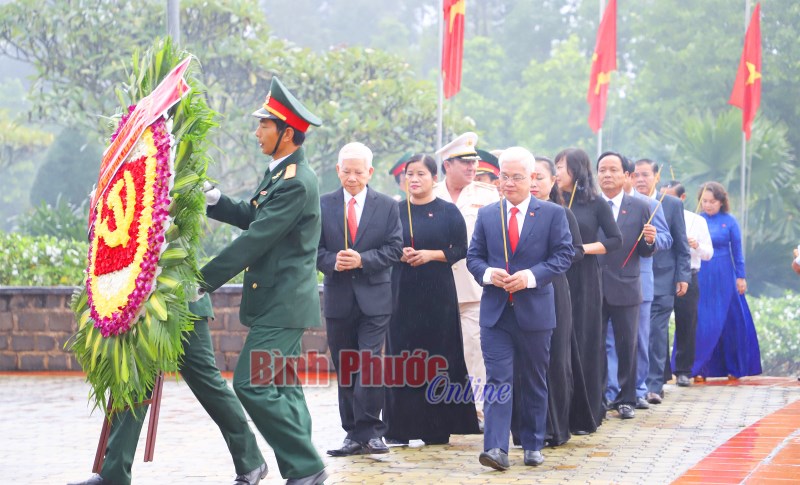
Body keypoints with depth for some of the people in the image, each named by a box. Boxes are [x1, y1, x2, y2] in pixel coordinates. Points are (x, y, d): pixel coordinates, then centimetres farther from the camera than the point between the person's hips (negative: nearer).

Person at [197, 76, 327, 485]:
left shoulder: (295, 183, -20)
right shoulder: (280, 173, 12)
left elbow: (255, 239, -22)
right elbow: (251, 217, 19)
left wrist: (204, 280, -19)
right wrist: (213, 200, 1)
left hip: (282, 305, -10)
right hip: (280, 302, 10)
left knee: (251, 383, -13)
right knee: (283, 387, 12)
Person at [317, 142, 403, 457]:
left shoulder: (386, 206, 3)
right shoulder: (323, 205, 6)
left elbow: (394, 249, -2)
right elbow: (314, 247, 4)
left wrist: (362, 260, -15)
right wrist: (332, 262, -16)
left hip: (374, 298, -2)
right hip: (338, 298, 2)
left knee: (370, 364, -13)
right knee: (344, 369, 7)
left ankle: (367, 431, -8)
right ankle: (355, 433, 14)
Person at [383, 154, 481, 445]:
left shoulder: (448, 212, 2)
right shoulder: (396, 211, 9)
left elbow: (460, 249, 0)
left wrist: (431, 254, -13)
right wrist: (398, 254, -9)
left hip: (438, 293, -2)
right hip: (403, 291, 2)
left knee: (438, 355, -1)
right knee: (401, 355, -1)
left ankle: (437, 428, 5)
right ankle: (401, 428, 3)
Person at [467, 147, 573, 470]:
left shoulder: (553, 214, 1)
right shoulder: (486, 215, 9)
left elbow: (564, 255, -3)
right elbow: (473, 256, 11)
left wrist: (531, 276, -16)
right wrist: (487, 273, -12)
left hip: (534, 310, -1)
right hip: (495, 311, 1)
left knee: (534, 381, 10)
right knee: (498, 380, -8)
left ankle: (533, 445, 21)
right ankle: (496, 449, -15)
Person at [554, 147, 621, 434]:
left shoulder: (596, 204, 3)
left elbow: (615, 240, 2)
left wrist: (584, 248, -9)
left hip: (584, 282, -1)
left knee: (584, 344, 0)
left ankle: (584, 416, 7)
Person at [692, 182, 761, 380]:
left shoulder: (729, 221, -1)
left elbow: (737, 251, 2)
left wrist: (741, 277, 1)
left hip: (723, 278, -1)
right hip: (700, 278, 1)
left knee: (729, 322, 4)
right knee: (699, 323, -1)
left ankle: (734, 367, 15)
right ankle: (697, 368, 4)